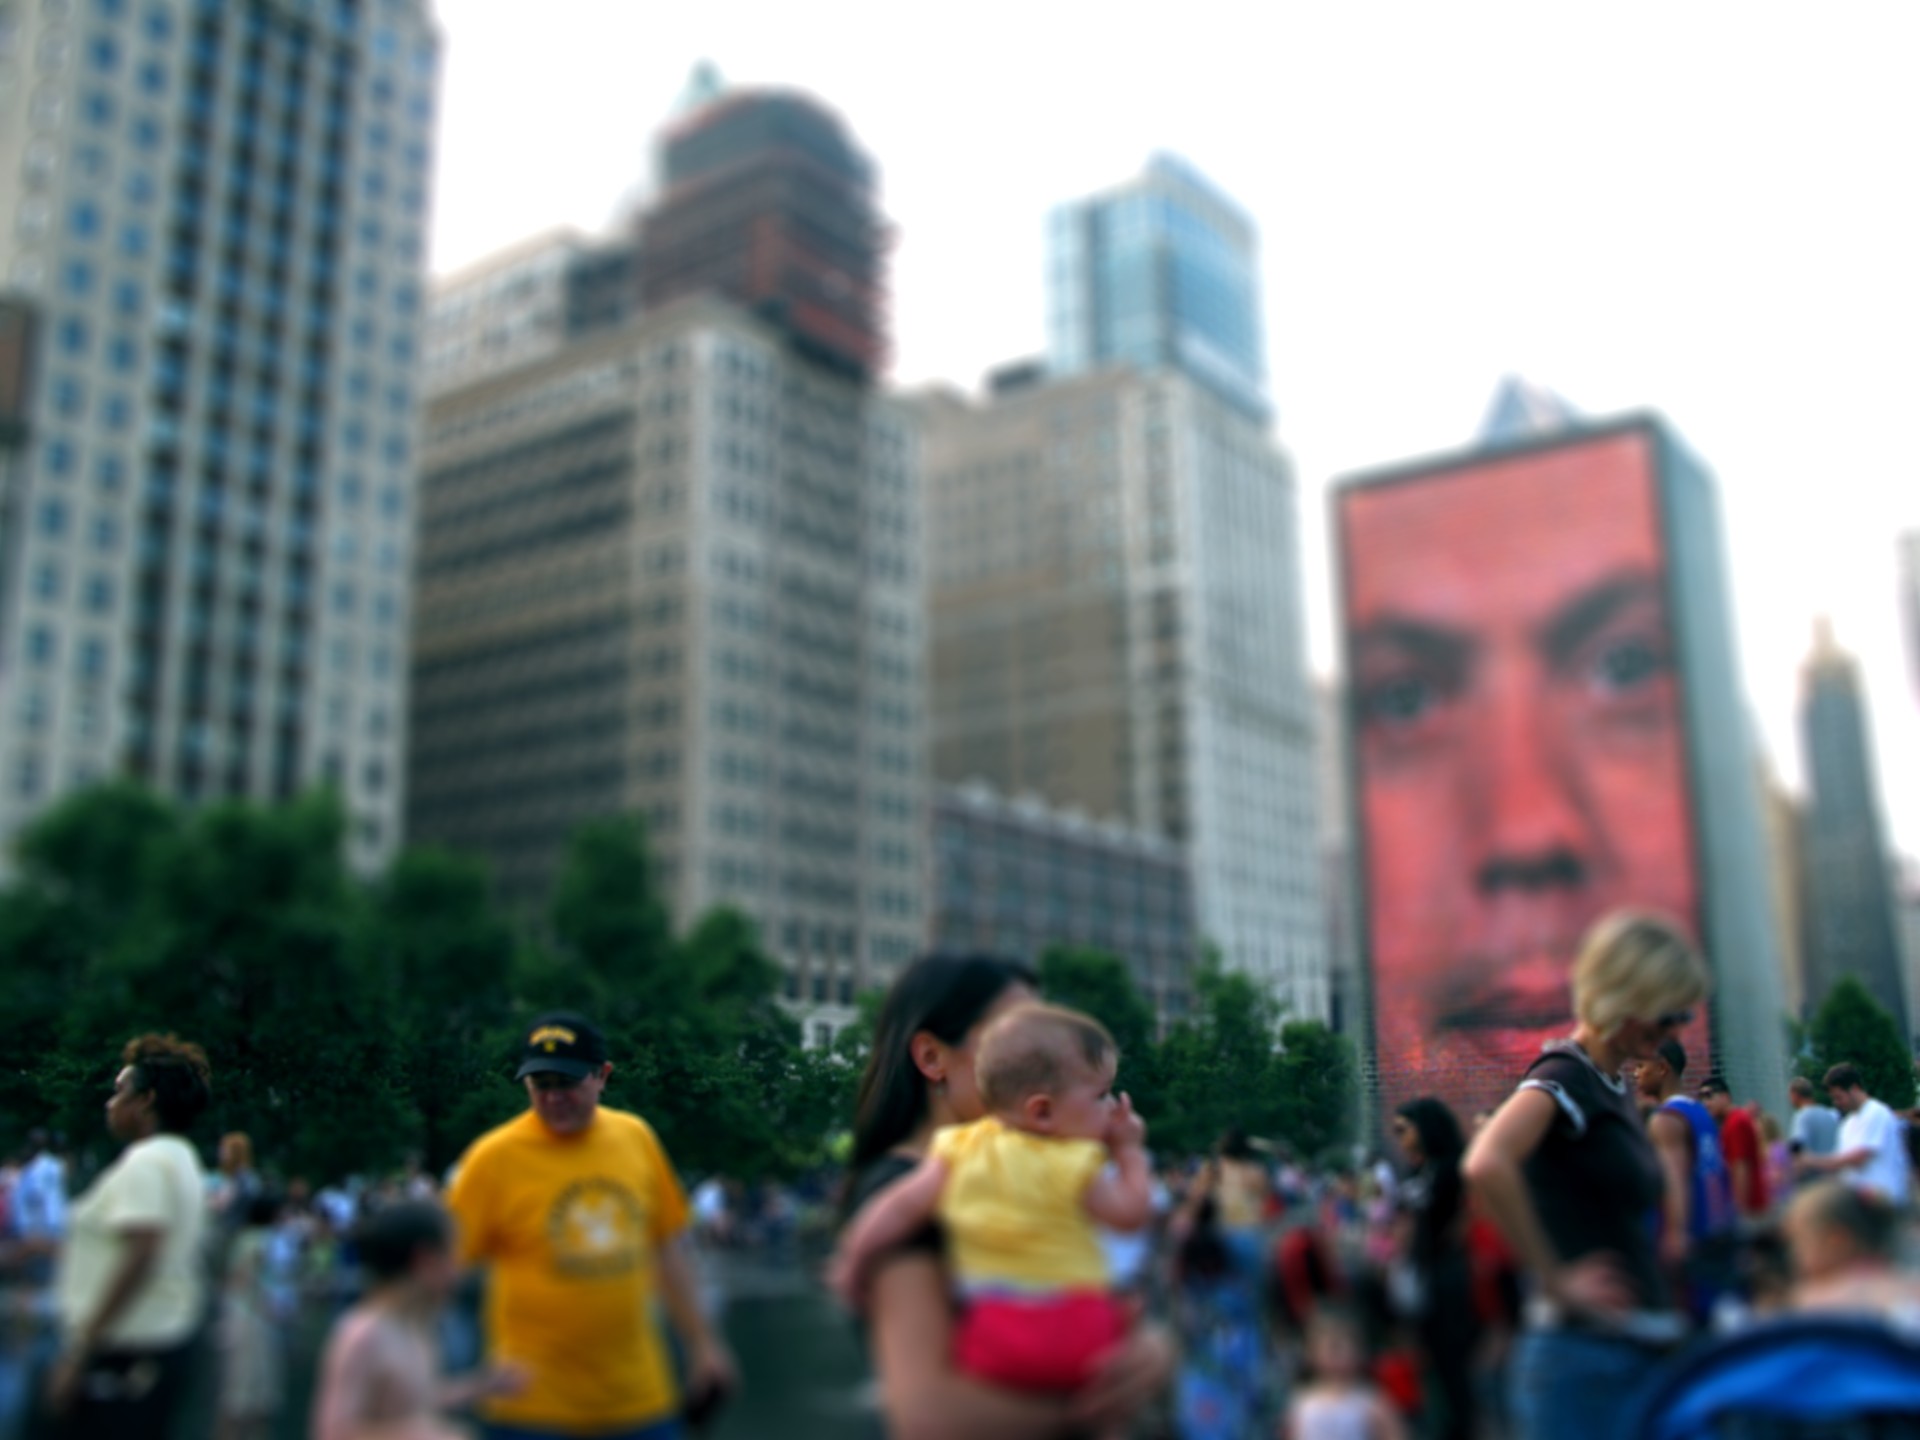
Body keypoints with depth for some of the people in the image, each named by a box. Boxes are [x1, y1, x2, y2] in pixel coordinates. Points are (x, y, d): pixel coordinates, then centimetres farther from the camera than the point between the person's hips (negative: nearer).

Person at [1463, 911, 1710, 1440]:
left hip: (1639, 1356, 9)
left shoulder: (1615, 1089, 13)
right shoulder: (1563, 1077, -15)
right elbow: (1486, 1165, -34)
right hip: (1587, 1360, -9)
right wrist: (1557, 1279, -24)